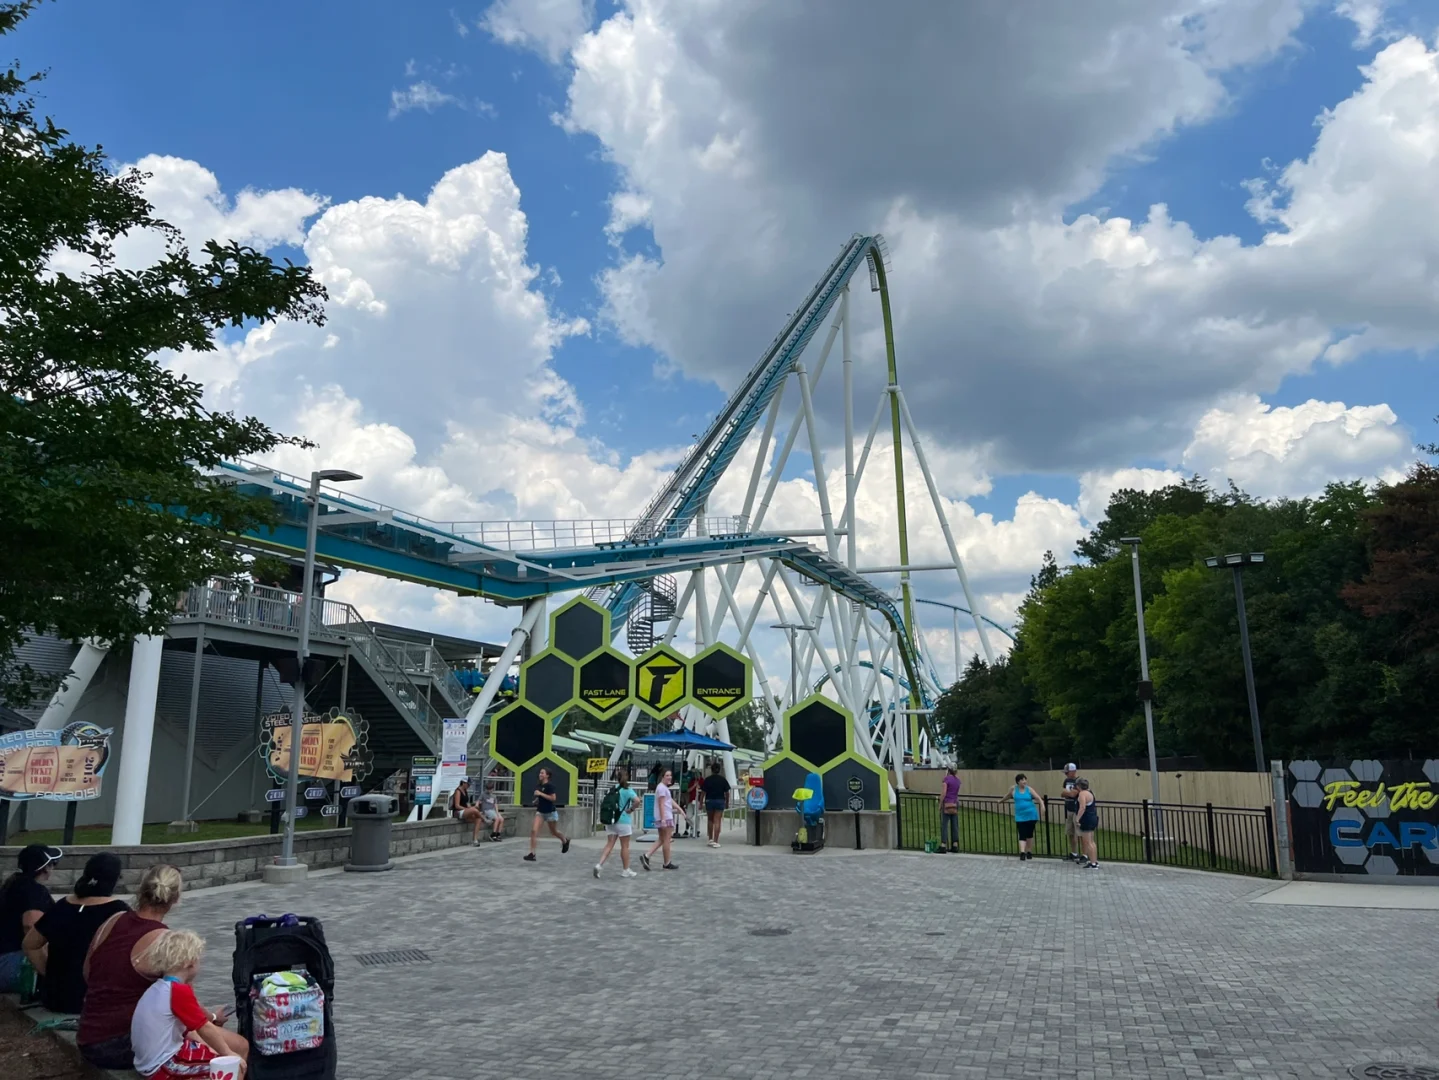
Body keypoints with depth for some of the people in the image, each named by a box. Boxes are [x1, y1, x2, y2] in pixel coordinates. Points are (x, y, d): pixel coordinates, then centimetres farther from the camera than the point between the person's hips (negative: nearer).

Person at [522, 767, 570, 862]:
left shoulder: (550, 786, -16)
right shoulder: (538, 786, 5)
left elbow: (553, 798, -24)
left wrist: (540, 794, -25)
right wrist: (536, 801, 5)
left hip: (550, 812, -5)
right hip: (540, 811, 5)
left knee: (554, 832, 14)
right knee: (533, 830, -13)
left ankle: (565, 840, 45)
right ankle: (532, 853, -12)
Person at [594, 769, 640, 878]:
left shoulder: (613, 789, 6)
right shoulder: (627, 790, -9)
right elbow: (637, 800, -25)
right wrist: (632, 809, -12)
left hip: (611, 819, 5)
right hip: (623, 821, -5)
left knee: (609, 844, 6)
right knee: (625, 846, 6)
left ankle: (599, 864, -11)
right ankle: (626, 870, 15)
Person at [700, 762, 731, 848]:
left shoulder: (707, 780, -3)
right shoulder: (723, 780, -1)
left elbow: (703, 792, -4)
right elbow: (727, 793, 1)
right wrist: (727, 802, 14)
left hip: (709, 801, 1)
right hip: (720, 801, -1)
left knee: (710, 820, 18)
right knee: (717, 821, -2)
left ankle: (710, 839, 20)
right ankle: (715, 841, -6)